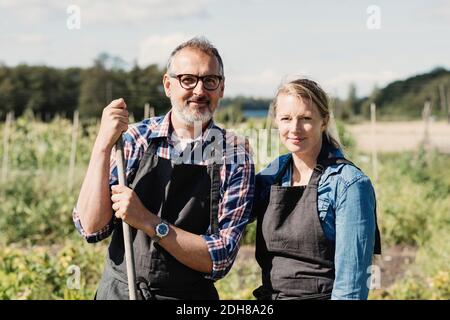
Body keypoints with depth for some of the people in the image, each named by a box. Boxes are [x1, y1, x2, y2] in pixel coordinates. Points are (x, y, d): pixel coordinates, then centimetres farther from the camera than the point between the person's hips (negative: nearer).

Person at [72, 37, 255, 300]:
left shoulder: (235, 158, -9)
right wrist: (103, 145, -20)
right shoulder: (134, 138, -5)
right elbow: (91, 228, -11)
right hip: (118, 290, 1)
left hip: (190, 297, -1)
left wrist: (148, 222, -24)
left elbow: (220, 259, -14)